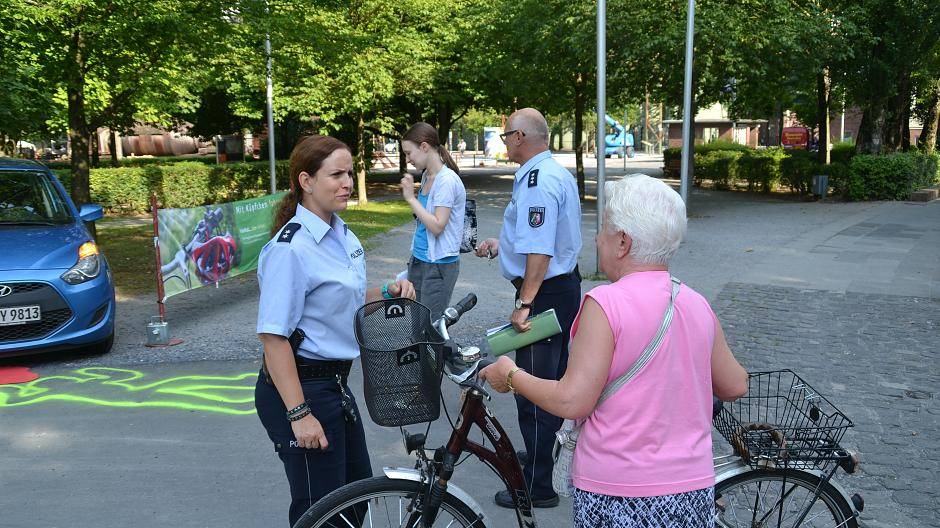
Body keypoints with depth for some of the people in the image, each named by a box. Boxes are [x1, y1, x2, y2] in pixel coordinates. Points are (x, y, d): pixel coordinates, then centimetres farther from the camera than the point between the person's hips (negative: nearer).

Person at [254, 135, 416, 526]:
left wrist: (387, 294, 1)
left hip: (333, 383, 9)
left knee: (358, 490, 21)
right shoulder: (290, 248, -21)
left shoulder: (341, 234, 6)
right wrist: (299, 414, -24)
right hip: (299, 389, -9)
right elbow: (273, 337, -23)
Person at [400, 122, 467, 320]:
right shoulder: (426, 176, 10)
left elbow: (437, 226, -22)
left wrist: (411, 198, -17)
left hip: (439, 265, -8)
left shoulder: (447, 180, -16)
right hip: (419, 260, 8)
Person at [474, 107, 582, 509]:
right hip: (564, 284, 11)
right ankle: (543, 451, 42)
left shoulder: (537, 181, -22)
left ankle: (537, 487, 8)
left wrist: (524, 304, -29)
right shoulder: (556, 173, 13)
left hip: (545, 293, -11)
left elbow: (539, 252, -29)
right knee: (553, 380, 23)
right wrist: (500, 244, 25)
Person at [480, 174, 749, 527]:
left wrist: (511, 376, -4)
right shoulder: (699, 304, 0)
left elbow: (572, 402, -20)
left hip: (616, 498, -5)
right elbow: (735, 386, 11)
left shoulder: (605, 303, -17)